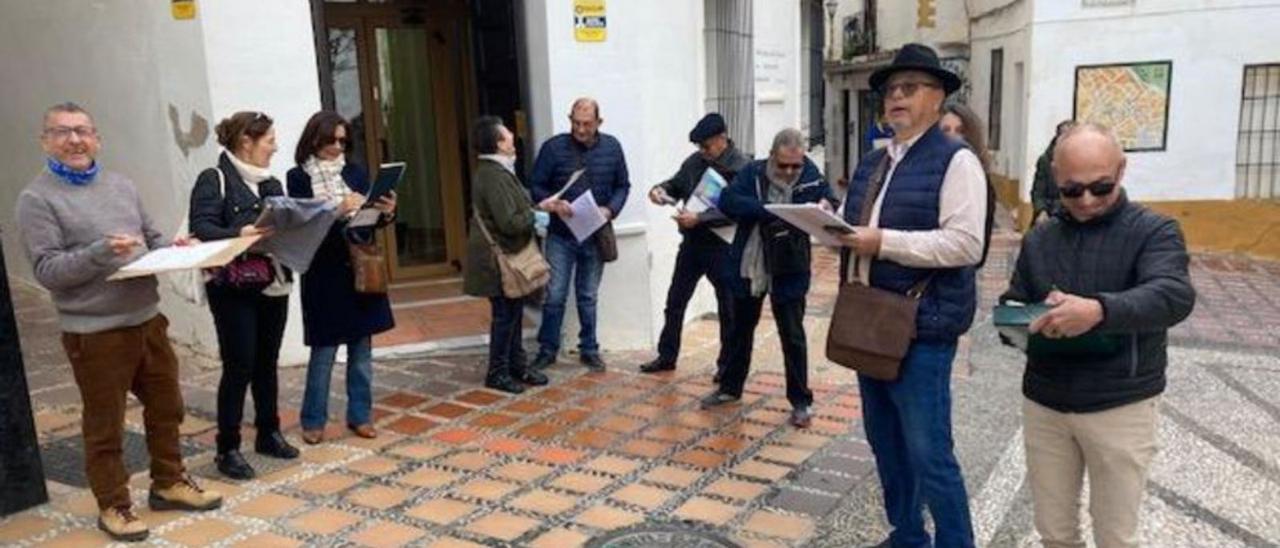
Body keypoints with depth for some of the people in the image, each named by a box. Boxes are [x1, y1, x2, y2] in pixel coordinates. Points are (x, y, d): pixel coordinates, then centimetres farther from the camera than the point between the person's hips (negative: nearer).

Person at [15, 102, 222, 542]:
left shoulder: (120, 185, 10)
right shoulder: (37, 199, -7)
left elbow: (151, 239, 16)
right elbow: (47, 270, -13)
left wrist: (173, 248, -5)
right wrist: (101, 252, -27)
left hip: (147, 319, 6)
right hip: (95, 332, -6)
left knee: (166, 407, 16)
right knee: (105, 425, 7)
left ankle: (169, 484, 33)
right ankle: (113, 506, 23)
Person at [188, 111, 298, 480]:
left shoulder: (272, 185, 14)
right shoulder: (213, 180, -7)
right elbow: (201, 229, -18)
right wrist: (240, 234, -34)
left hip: (274, 286, 7)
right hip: (233, 290, -6)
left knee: (267, 364, 14)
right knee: (239, 368, -3)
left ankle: (269, 434, 27)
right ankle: (228, 449, 8)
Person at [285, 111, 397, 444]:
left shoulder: (355, 173, 7)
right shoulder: (298, 177, -2)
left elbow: (371, 220, 8)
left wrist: (386, 213, -12)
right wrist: (337, 211, -24)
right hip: (324, 274, -3)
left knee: (361, 349, 9)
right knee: (324, 351, 2)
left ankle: (360, 415, 21)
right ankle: (313, 420, 18)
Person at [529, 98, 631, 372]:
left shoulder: (612, 147, 1)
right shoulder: (553, 147, -7)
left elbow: (622, 185, 8)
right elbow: (535, 186, -3)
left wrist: (610, 210, -10)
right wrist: (553, 204, -22)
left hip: (595, 236, 2)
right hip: (560, 236, -2)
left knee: (588, 297, 13)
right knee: (555, 296, 1)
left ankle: (589, 349, 25)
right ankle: (547, 349, 16)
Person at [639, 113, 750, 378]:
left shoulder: (742, 166, -14)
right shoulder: (695, 161, 4)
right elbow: (677, 184, 18)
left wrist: (699, 218, -29)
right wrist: (661, 189, -5)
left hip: (722, 246, -6)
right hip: (692, 242, 6)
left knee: (727, 308, 7)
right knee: (675, 301, 12)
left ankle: (727, 363, 21)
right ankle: (666, 356, 26)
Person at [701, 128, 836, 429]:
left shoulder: (810, 175, -6)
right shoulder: (752, 172, -7)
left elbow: (830, 202, 0)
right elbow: (727, 202, -19)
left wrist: (825, 206, -24)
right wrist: (770, 209, -30)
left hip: (788, 272, -2)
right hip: (749, 267, 2)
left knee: (792, 336, 4)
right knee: (741, 330, 18)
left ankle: (800, 401, 18)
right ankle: (730, 387, 36)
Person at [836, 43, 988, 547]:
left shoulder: (955, 161, -9)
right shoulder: (871, 164, 15)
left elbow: (966, 244, -20)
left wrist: (884, 241, -22)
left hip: (920, 330, -8)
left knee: (928, 454, -3)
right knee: (884, 443, 18)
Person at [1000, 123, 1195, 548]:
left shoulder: (1153, 231, -6)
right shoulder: (1039, 239, 8)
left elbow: (1174, 296, -24)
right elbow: (1010, 304, 11)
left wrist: (1100, 310, -42)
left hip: (1120, 407, -3)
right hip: (1044, 402, 4)